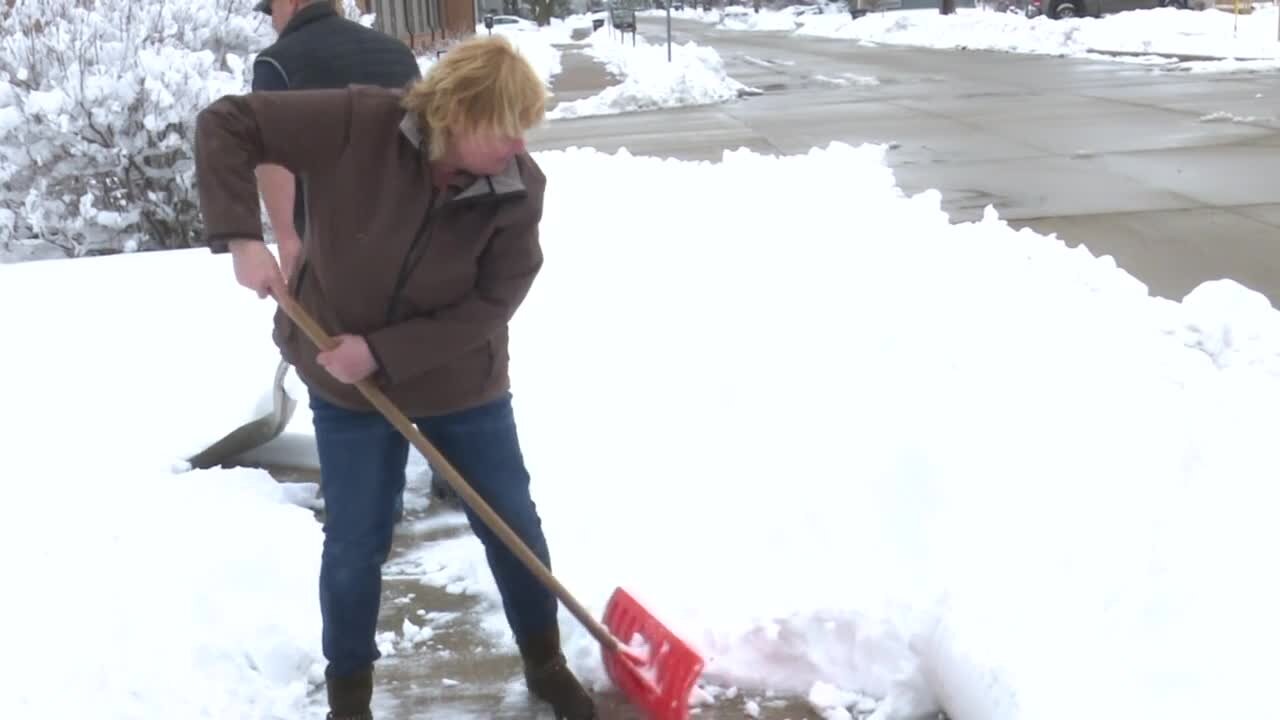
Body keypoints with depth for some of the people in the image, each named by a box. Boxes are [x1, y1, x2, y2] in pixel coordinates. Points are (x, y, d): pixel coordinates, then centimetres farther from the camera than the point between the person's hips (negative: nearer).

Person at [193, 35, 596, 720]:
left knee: (513, 523, 12)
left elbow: (491, 304, -17)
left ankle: (547, 664, 37)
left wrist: (383, 352, -24)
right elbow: (225, 123, -21)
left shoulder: (519, 188, -20)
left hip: (461, 380, 2)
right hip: (346, 384, -1)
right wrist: (241, 236, -31)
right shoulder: (359, 123, -25)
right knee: (355, 544, 7)